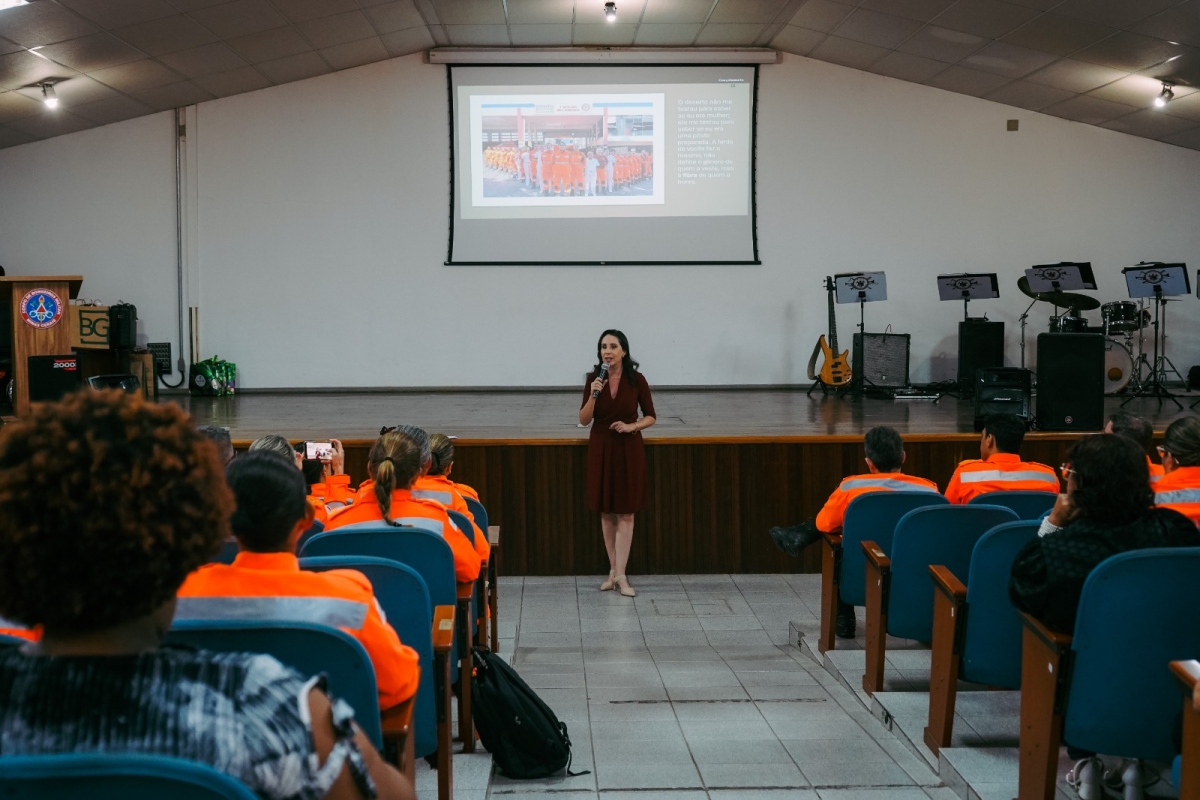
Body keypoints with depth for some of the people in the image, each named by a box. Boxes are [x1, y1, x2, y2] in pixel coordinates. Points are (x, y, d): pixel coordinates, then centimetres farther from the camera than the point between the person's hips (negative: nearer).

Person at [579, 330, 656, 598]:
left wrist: (631, 426, -16)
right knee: (606, 512, 8)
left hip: (629, 450, -2)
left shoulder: (636, 380, -6)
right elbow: (584, 420, -2)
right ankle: (614, 570, 18)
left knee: (626, 513, -2)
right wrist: (593, 395, -18)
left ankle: (620, 575, -1)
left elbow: (650, 416, 2)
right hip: (601, 449, 2)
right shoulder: (594, 380, -2)